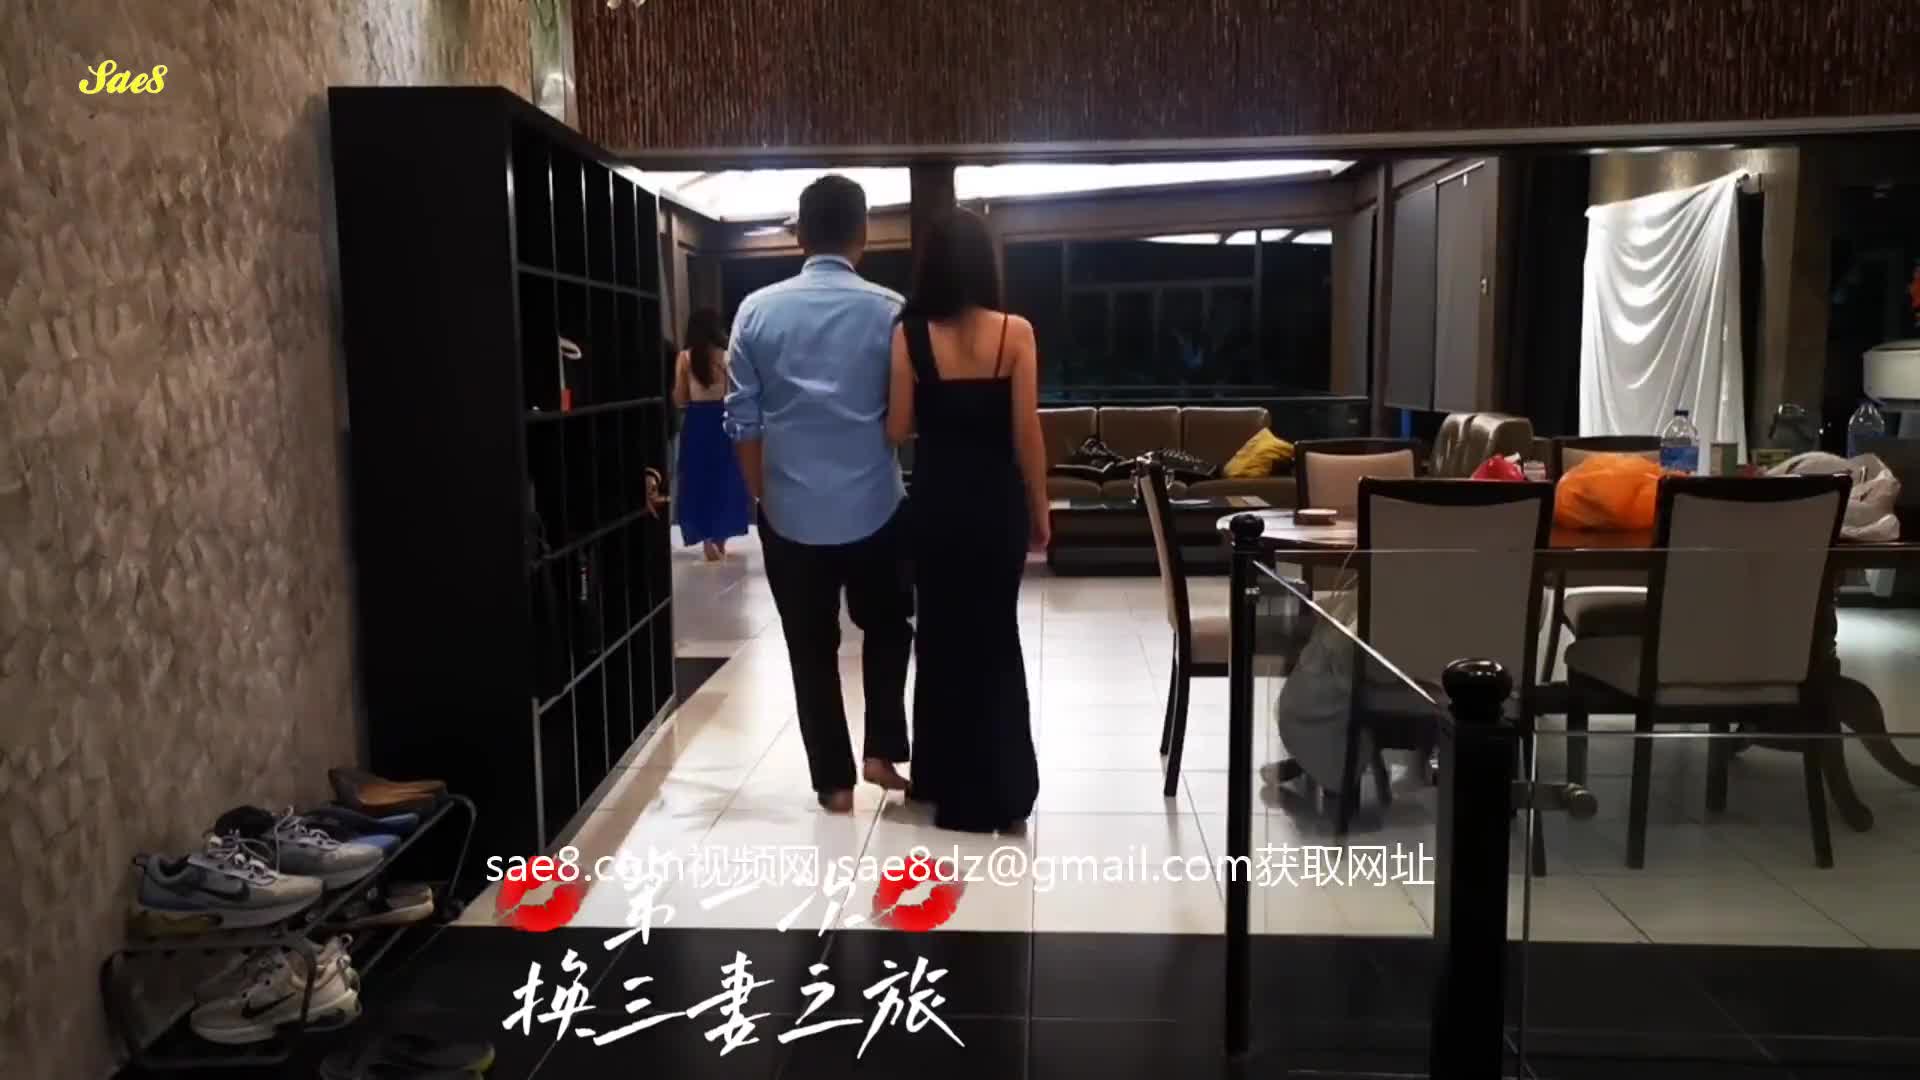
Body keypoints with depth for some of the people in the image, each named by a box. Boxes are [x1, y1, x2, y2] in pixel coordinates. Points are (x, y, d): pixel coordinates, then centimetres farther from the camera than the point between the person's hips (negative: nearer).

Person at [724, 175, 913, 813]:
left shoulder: (758, 311, -3)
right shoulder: (889, 310, -7)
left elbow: (742, 420, 0)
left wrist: (763, 496, 12)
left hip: (790, 512, 1)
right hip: (873, 507, 0)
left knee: (811, 648, 11)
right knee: (887, 628, 22)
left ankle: (834, 780, 18)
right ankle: (882, 752, 19)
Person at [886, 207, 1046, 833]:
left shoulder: (909, 334, -7)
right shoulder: (1015, 333, -8)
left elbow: (897, 430, -6)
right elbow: (1027, 434, -7)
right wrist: (1040, 510, 3)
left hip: (937, 500, 0)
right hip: (998, 500, 0)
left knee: (942, 635, 14)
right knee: (996, 634, 13)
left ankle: (952, 785, 22)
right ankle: (1000, 789, 18)